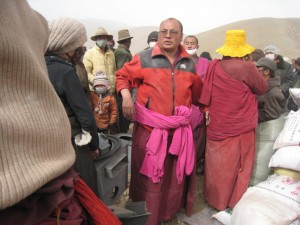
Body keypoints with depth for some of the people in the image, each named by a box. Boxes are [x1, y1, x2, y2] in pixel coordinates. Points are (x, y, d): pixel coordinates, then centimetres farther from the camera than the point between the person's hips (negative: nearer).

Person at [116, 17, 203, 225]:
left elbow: (198, 93, 19)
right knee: (149, 173, 7)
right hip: (150, 128, -4)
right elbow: (123, 76, 0)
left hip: (180, 128, 4)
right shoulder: (144, 58, -6)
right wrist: (126, 96, -16)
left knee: (177, 172, 17)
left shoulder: (189, 63, 8)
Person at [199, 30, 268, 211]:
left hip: (216, 125, 5)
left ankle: (213, 196, 35)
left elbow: (206, 95, 7)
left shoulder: (214, 65, -1)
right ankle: (232, 202, 27)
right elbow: (262, 89, -2)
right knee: (235, 166, 12)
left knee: (217, 163, 18)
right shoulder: (246, 67, -17)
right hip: (238, 127, -5)